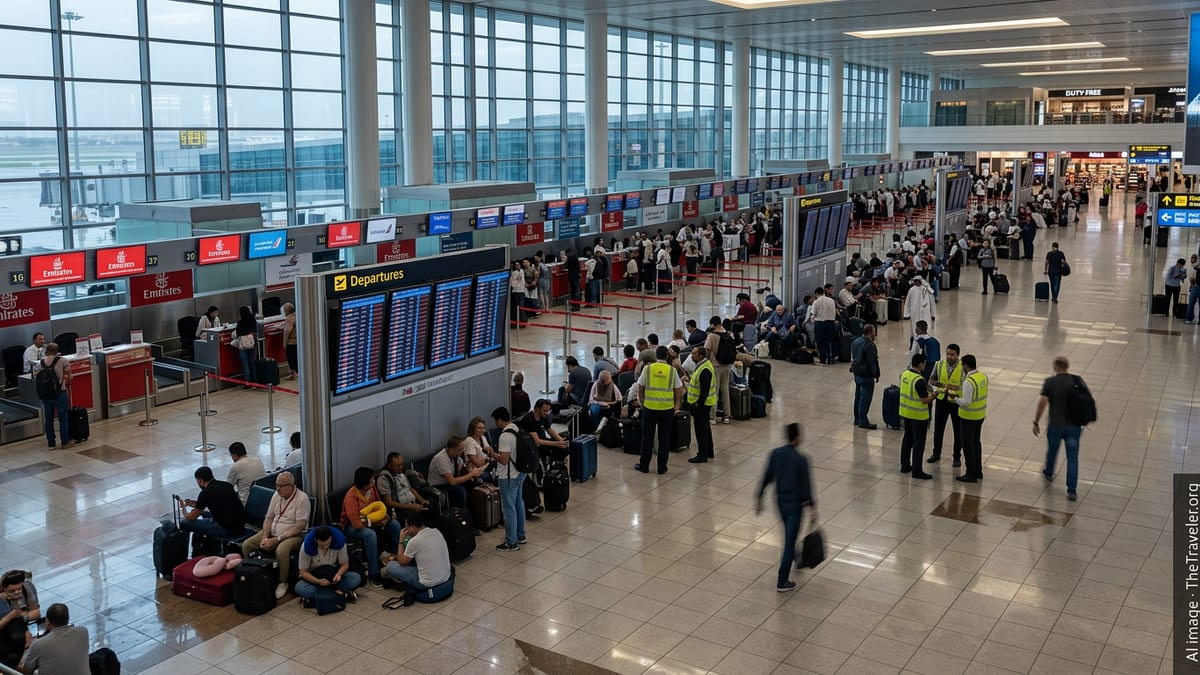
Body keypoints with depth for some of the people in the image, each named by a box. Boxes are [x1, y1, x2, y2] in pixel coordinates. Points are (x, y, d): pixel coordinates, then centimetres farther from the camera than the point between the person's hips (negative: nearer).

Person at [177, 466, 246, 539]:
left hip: (227, 530, -8)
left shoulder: (206, 493, -9)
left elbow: (191, 517, 3)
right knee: (205, 514, 33)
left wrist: (183, 508, 25)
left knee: (184, 523, 3)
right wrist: (196, 504, 36)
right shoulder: (227, 485, 11)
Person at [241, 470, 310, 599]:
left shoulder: (302, 499, -17)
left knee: (281, 550, -37)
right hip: (272, 533, 7)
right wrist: (265, 537, -8)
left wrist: (277, 539, -22)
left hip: (294, 535, -7)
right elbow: (268, 518, 9)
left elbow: (300, 526, -21)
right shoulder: (276, 495, 5)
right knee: (246, 545, -8)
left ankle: (283, 583, -16)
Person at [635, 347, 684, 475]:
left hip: (649, 407, 0)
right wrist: (676, 404, 16)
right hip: (667, 408, 0)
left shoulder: (647, 369, -4)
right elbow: (678, 390, 2)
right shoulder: (672, 371, -4)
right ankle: (662, 467, 13)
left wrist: (642, 401, 19)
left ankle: (644, 465, 16)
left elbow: (640, 388, 3)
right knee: (664, 438, 9)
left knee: (647, 437, 10)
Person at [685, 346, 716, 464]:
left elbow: (705, 390, -26)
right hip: (701, 402, 11)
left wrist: (698, 403, -25)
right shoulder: (702, 364, 7)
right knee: (705, 427, 20)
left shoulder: (705, 370, -25)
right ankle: (709, 452, 32)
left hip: (701, 404, -11)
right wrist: (690, 380, 11)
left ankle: (702, 455, 5)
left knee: (701, 429, -3)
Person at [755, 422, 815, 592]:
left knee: (790, 534, 29)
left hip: (780, 500, 6)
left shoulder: (776, 454, -6)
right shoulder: (801, 460, -21)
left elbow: (767, 478, 1)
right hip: (795, 503, -6)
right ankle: (782, 582, 6)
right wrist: (812, 507, -7)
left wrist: (759, 498, 10)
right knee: (790, 541, 2)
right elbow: (806, 485, -17)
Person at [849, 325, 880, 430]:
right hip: (866, 376, -9)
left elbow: (852, 357, 16)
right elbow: (873, 362, -20)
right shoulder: (869, 345, -22)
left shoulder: (855, 341, 7)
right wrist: (876, 375, -11)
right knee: (865, 398, -3)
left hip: (857, 374, 9)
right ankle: (863, 421, 1)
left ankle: (857, 419, 26)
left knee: (858, 396, 17)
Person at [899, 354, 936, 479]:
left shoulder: (904, 374, 0)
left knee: (907, 439, 18)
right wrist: (932, 395, -4)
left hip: (905, 413, 8)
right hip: (918, 416, -8)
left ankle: (905, 465, 26)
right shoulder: (919, 380, -24)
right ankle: (916, 470, 4)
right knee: (918, 442, 1)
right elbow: (924, 400, -23)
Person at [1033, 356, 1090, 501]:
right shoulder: (1078, 381, -3)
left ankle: (1048, 473, 49)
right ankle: (1071, 490, 1)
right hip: (1074, 425, 1)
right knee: (1073, 457, 4)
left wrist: (1036, 422, -6)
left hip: (1055, 425, 0)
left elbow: (1042, 403, -14)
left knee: (1052, 450, 24)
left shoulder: (1050, 382, -9)